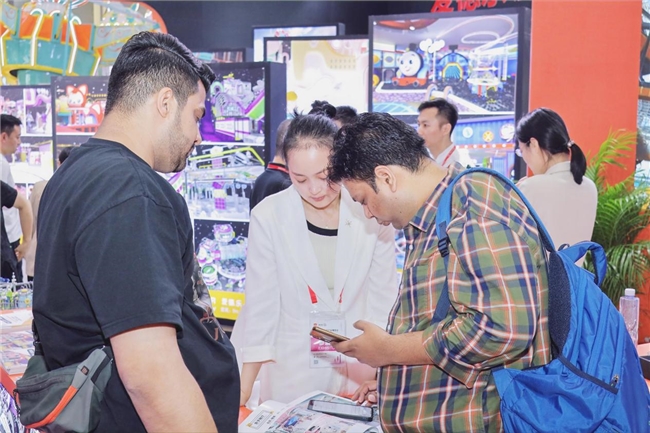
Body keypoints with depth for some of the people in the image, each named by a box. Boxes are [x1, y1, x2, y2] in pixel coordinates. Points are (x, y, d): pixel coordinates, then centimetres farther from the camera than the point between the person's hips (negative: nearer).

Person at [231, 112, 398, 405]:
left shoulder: (371, 214, -9)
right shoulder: (268, 217, -11)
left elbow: (384, 299, 0)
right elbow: (261, 306, -6)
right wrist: (242, 394, -7)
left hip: (359, 371, 1)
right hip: (291, 374, -1)